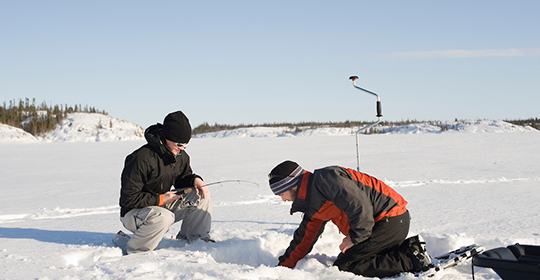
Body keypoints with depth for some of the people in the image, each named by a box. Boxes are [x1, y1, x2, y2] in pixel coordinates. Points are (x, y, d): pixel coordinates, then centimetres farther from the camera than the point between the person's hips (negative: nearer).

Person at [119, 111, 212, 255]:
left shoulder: (181, 156, -1)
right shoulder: (142, 158, -26)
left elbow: (182, 178, 13)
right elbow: (129, 199, -23)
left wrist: (195, 180, -11)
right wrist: (160, 199, -24)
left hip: (163, 206, 8)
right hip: (133, 213, -7)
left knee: (202, 196, -5)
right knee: (163, 217, -40)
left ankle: (192, 238, 11)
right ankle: (131, 251, -19)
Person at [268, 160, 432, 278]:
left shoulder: (324, 178, -15)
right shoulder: (313, 206, 17)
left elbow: (358, 204, -25)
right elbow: (304, 239, 25)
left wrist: (356, 238, -14)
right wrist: (283, 267, 23)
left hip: (390, 219, -10)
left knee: (343, 267, -11)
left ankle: (412, 259, -13)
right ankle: (408, 248, 7)